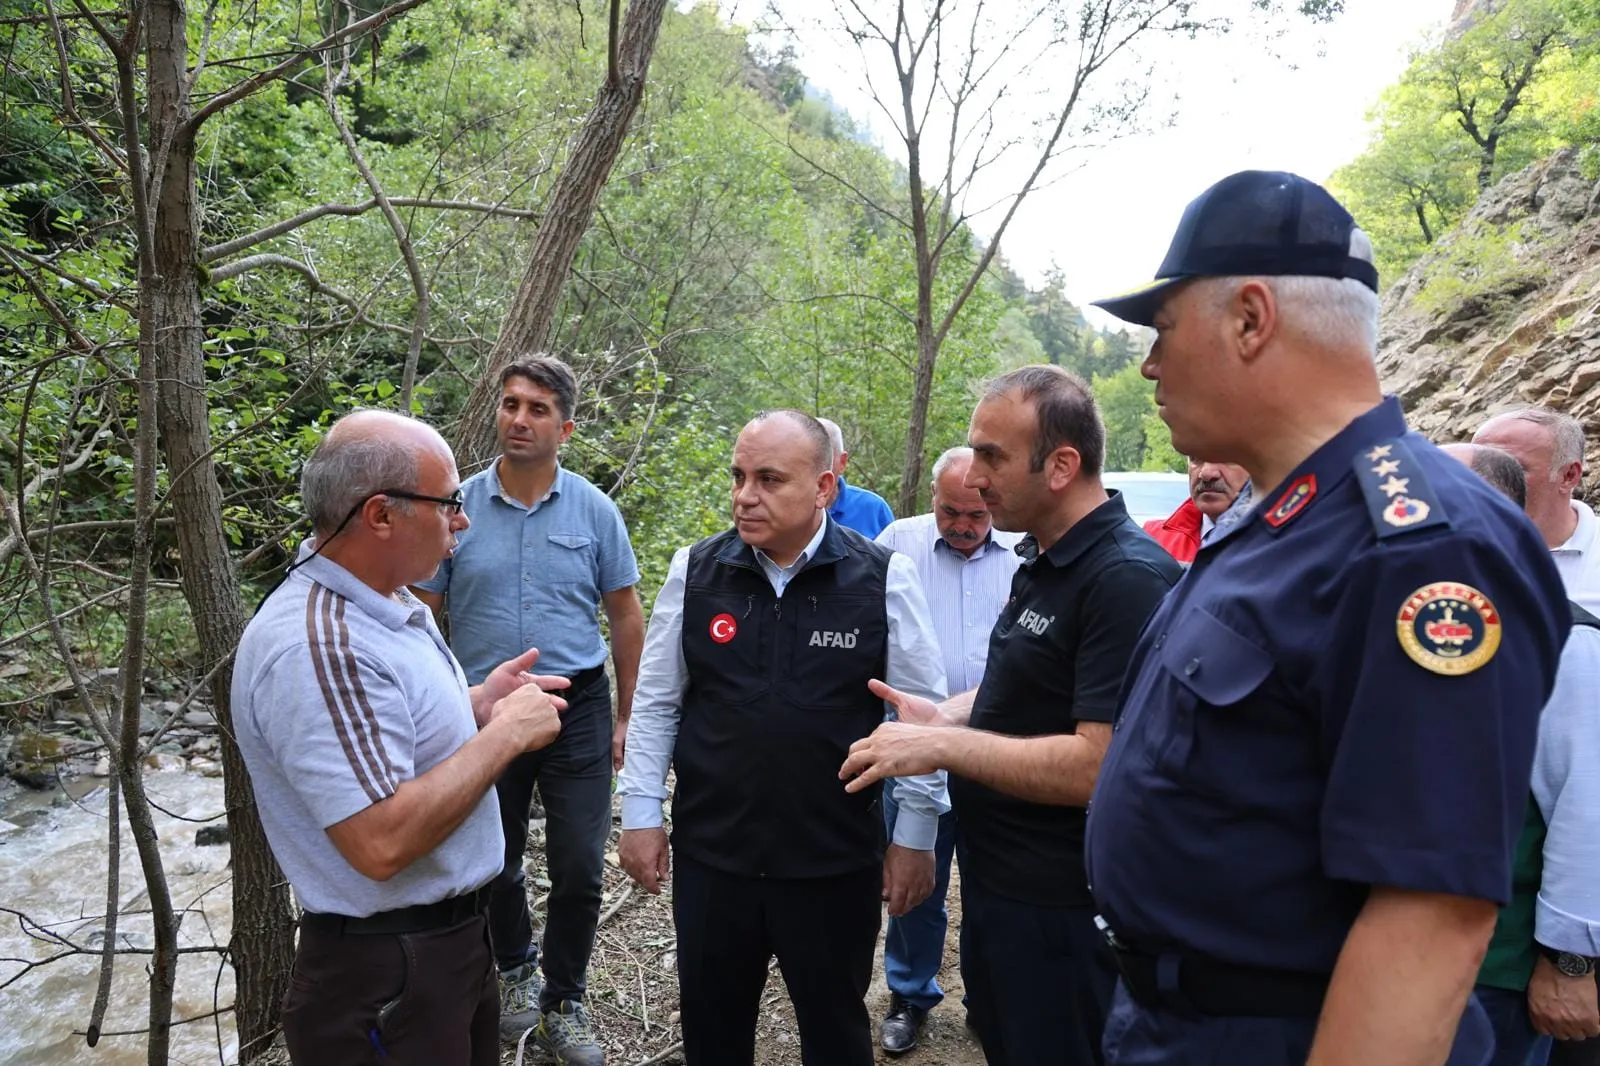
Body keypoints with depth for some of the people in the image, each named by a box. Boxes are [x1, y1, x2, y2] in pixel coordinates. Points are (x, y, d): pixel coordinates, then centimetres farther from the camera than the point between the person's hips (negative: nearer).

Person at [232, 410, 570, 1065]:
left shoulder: (390, 605, 4)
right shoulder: (316, 645, -28)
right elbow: (382, 843, -32)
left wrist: (478, 705, 0)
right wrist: (504, 734, -23)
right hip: (387, 972, -9)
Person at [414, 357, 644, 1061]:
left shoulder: (593, 511, -3)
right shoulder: (458, 508, -4)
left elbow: (625, 617, 3)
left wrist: (626, 718, 4)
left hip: (577, 710, 0)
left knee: (579, 870, 5)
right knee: (497, 866, 18)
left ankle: (563, 1003, 29)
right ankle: (517, 969, 45)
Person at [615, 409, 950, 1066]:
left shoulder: (883, 578, -10)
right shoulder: (694, 571, -3)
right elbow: (656, 702, 4)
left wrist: (915, 836, -1)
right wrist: (640, 814, 4)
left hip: (837, 861, -2)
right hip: (709, 853, 2)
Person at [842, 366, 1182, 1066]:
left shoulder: (1127, 579, -24)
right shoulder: (1041, 558, 7)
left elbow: (1097, 764, -28)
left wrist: (943, 747, -23)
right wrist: (943, 717, 0)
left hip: (1058, 908, -9)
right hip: (995, 877, 9)